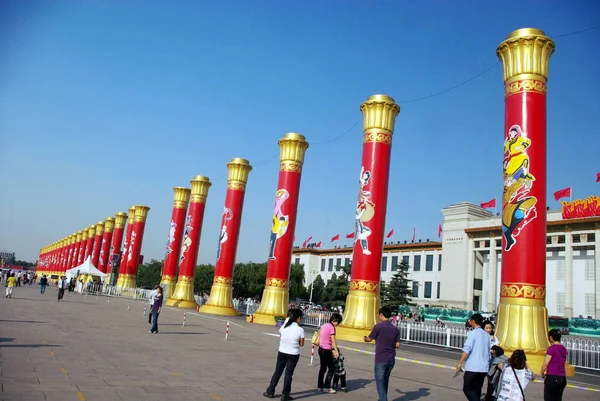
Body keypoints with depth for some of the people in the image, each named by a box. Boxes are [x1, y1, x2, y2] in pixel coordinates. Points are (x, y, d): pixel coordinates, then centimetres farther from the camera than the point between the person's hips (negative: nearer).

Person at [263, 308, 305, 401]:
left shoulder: (283, 327, -8)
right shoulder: (300, 330, -16)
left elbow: (280, 339, 6)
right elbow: (301, 344, -6)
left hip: (282, 352, 3)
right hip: (293, 354, -3)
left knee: (277, 372, 15)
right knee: (288, 374, 7)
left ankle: (270, 392, 24)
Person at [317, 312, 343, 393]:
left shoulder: (324, 325, 10)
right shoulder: (332, 328, -15)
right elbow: (333, 341, -19)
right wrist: (336, 351, -21)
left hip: (321, 349, 9)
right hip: (326, 350, -9)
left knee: (322, 368, 17)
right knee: (331, 368, 2)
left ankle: (320, 386, 23)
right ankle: (326, 387, 4)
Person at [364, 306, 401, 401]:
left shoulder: (378, 326, -12)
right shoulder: (395, 328, 2)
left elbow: (369, 339, 1)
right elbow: (397, 345, 2)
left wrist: (365, 338, 24)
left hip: (381, 359, -5)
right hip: (391, 359, 6)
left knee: (380, 381, 1)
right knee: (385, 380, 20)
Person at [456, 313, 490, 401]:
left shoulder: (473, 333, -8)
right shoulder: (487, 335, 11)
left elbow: (467, 349, -16)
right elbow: (489, 352, 15)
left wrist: (460, 363, -13)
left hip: (473, 367, -6)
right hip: (484, 368, 7)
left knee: (467, 389, 1)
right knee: (476, 390, 15)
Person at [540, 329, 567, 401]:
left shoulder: (551, 348, -12)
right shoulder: (564, 349, 9)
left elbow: (545, 363, -12)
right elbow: (562, 363, 12)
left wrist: (542, 373, 4)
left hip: (552, 377, -7)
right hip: (562, 378, 7)